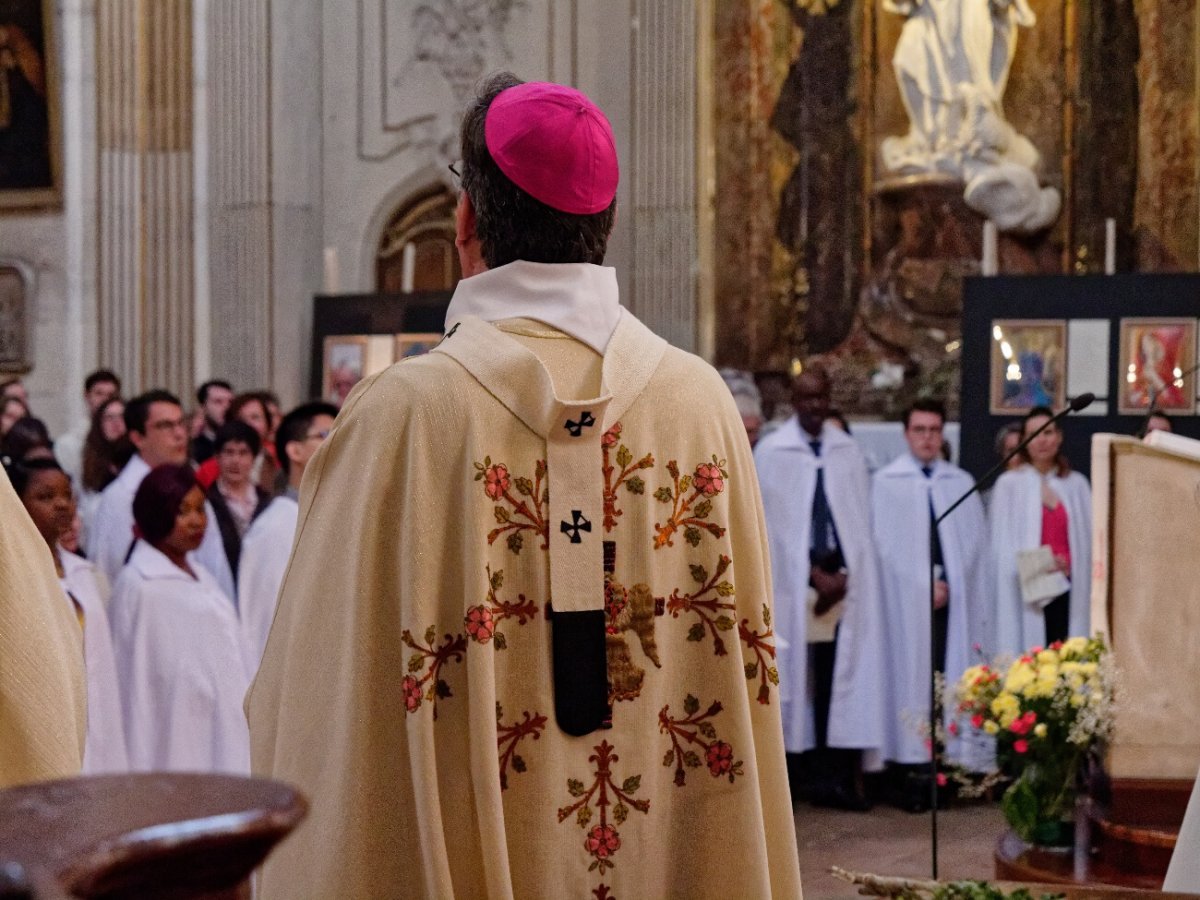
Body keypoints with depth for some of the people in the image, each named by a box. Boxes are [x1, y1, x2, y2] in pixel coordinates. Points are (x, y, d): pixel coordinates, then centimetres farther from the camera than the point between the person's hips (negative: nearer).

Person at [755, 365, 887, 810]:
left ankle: (839, 776, -2)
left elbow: (861, 518, 9)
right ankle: (825, 776, 2)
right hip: (794, 582, -2)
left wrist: (843, 573, -3)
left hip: (844, 578, 3)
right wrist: (815, 574, -8)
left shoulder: (849, 451, 11)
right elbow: (773, 523, -3)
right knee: (801, 680, -3)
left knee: (842, 677, -3)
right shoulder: (772, 451, 1)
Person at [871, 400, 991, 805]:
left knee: (948, 678, -2)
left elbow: (975, 543, 10)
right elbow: (884, 543, -2)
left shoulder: (962, 483, 14)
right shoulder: (885, 482, 5)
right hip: (905, 601, -3)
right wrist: (924, 585, -10)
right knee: (909, 679, -5)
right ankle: (910, 776, -5)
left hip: (952, 601, 3)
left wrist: (948, 583, -4)